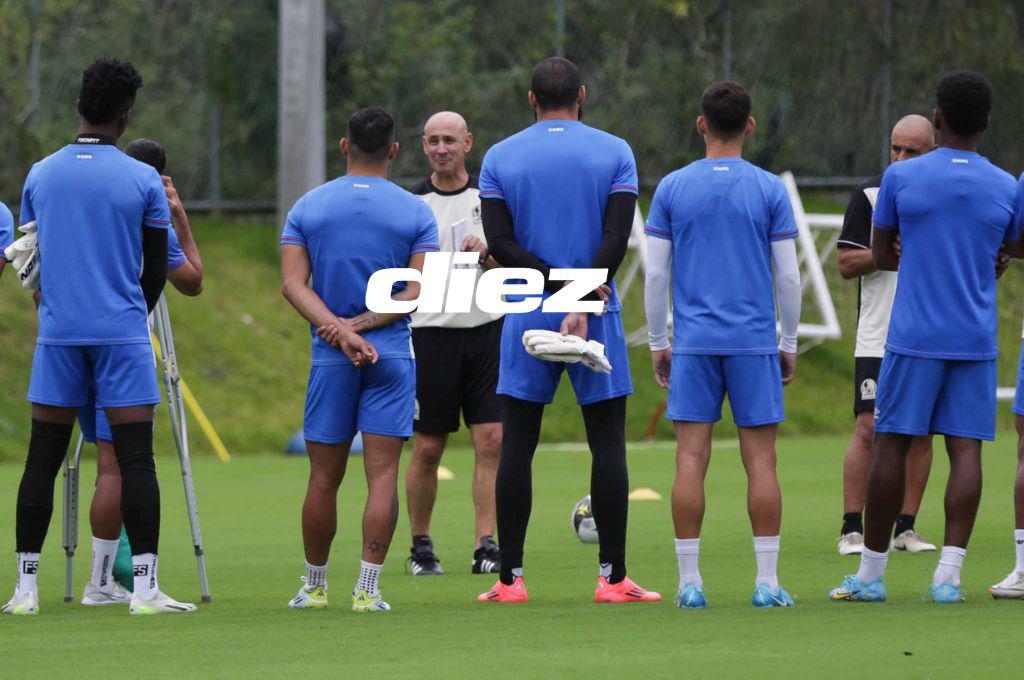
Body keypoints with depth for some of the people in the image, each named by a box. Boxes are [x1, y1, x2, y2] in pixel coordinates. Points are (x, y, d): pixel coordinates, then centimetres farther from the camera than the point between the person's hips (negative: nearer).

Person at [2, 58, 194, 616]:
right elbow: (157, 269, 7)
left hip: (58, 333, 3)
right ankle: (144, 586, -9)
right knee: (135, 459, -3)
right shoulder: (143, 179, -2)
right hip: (122, 331, -3)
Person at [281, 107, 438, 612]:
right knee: (383, 474, -3)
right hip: (394, 354, -1)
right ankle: (367, 589, -9)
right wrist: (362, 324, -10)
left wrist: (341, 330, -13)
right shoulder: (416, 212, 1)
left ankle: (314, 586, 18)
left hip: (330, 358, 1)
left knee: (324, 477, 9)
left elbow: (293, 283, -5)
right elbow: (418, 291, -7)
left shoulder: (307, 208, 5)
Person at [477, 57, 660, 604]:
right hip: (599, 317, -1)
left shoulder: (500, 158, 5)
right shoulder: (614, 153, 3)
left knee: (516, 446, 5)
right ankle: (613, 576, -2)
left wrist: (562, 286, -9)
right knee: (608, 444, 2)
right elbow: (617, 237, -9)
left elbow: (500, 243, -5)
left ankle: (510, 578, 3)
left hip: (528, 314, 1)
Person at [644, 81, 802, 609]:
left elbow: (655, 275, 3)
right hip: (755, 342, -1)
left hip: (693, 343, 1)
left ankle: (689, 583, -2)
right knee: (760, 458, 1)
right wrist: (789, 345, 11)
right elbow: (789, 277, 1)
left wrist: (658, 343, 12)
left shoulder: (673, 188, 3)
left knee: (691, 457, 0)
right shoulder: (769, 189, 1)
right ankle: (767, 581, -1)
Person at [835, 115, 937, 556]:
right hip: (878, 338, -3)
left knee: (921, 432, 3)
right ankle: (852, 528, -5)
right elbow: (846, 263, -4)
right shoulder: (869, 196, 0)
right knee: (869, 429, -9)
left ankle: (905, 527, 9)